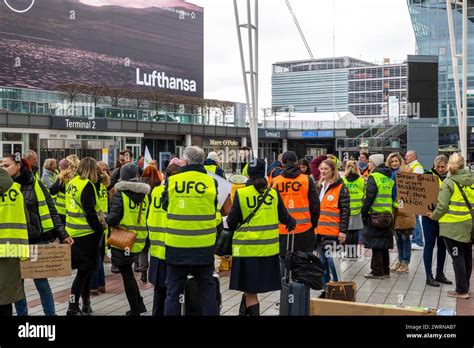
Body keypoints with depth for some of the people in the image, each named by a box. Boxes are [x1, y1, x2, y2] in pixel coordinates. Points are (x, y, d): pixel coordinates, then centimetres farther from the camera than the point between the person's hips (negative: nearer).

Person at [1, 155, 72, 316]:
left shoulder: (35, 184, -2)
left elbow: (50, 211, -1)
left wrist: (62, 235, -7)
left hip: (38, 241, -2)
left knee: (41, 282, 5)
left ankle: (50, 314, 19)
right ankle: (21, 313, 24)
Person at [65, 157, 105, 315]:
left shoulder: (72, 183, 10)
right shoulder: (87, 185, -15)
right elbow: (90, 212, -20)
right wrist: (100, 229, -13)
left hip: (74, 231, 8)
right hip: (86, 233, -8)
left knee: (85, 269, 18)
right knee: (84, 271, -1)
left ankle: (85, 304, 27)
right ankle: (73, 308, 2)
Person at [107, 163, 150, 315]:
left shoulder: (119, 195, -10)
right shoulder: (145, 196, 5)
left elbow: (113, 219, -16)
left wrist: (105, 220, 4)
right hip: (139, 241, 5)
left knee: (127, 275, 6)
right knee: (128, 272, 22)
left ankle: (135, 310, 11)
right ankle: (139, 304, 23)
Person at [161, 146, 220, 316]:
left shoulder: (172, 181, -8)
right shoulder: (211, 182, -6)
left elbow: (165, 206, 8)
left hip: (177, 245, 0)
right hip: (204, 245, 1)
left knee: (173, 290, 11)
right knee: (207, 289, 13)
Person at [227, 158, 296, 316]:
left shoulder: (241, 194, -8)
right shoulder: (273, 193, -1)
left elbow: (232, 222, -6)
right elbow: (284, 217, 9)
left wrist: (230, 223, 18)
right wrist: (292, 223, 32)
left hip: (247, 248, -3)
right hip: (268, 247, 3)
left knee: (250, 290, 6)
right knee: (250, 287, 17)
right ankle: (245, 311, 27)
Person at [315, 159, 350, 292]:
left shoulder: (340, 188, -4)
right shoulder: (319, 187, 15)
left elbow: (345, 210, -7)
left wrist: (343, 230, -13)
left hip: (331, 231, -6)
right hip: (318, 230, 7)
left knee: (331, 260, -9)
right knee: (323, 261, 11)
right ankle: (326, 288, 20)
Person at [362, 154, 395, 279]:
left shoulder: (374, 177, -12)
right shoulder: (388, 177, 12)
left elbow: (369, 197, -16)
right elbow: (391, 196, 17)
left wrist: (364, 212, -10)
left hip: (375, 214, -8)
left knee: (376, 244, -2)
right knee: (384, 244, 14)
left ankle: (377, 271, 1)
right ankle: (385, 271, 20)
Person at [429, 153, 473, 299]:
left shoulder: (449, 182, -11)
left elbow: (442, 205, -14)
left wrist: (434, 216, 2)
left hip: (453, 226, -5)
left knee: (457, 257, 0)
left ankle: (462, 290, 3)